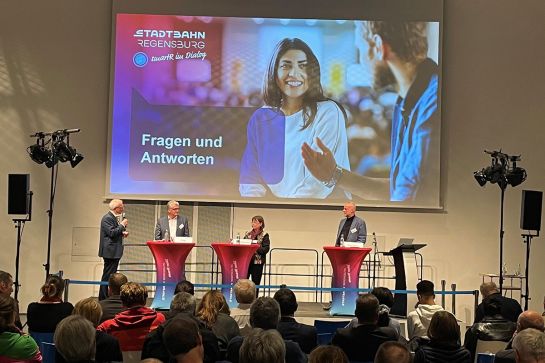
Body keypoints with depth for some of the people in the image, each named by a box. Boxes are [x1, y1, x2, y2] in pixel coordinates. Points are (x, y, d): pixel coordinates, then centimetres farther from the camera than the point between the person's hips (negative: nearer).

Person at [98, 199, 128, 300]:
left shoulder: (116, 217, 16)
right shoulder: (107, 218, -15)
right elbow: (111, 233, -23)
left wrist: (123, 233, 7)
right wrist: (122, 225, -16)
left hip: (115, 251, 11)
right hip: (110, 251, -11)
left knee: (111, 275, 15)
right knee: (108, 275, -8)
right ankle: (103, 298, -5)